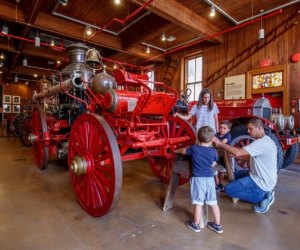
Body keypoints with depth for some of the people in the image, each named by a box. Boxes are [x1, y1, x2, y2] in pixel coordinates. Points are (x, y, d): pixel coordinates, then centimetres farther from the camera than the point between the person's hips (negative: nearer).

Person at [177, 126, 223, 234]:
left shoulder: (194, 149, -7)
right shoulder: (213, 151, -2)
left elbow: (182, 151, 10)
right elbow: (213, 164, 13)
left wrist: (184, 149, 31)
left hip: (198, 179, -3)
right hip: (210, 179, 3)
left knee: (198, 203, 6)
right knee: (213, 203, 14)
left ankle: (196, 225, 22)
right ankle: (217, 225, 30)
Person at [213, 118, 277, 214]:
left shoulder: (262, 143, -26)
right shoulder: (263, 140, 7)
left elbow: (238, 152, -33)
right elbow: (250, 158, 12)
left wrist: (220, 143, -24)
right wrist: (235, 155, -2)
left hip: (262, 182, -10)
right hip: (261, 176, 10)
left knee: (229, 189, -8)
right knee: (234, 175, 23)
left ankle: (262, 196, -3)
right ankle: (263, 193, 12)